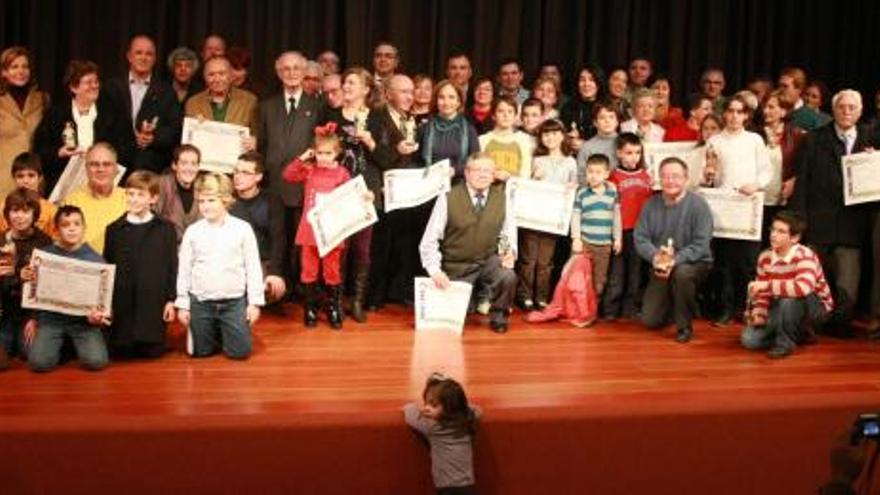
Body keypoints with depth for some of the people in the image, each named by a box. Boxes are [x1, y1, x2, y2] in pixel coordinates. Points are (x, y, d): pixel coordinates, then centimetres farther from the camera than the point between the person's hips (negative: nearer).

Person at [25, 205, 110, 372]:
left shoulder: (95, 259, -2)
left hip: (82, 319, -1)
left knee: (96, 361, -19)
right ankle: (62, 346, 14)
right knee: (39, 362, -20)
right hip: (50, 317, 1)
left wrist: (99, 314, -21)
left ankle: (76, 345, 15)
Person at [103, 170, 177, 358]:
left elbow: (172, 267, 2)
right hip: (122, 303, 1)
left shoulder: (165, 229, 1)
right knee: (121, 352, 5)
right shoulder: (114, 229, 5)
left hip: (154, 302, -1)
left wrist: (171, 300, -2)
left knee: (153, 351, 2)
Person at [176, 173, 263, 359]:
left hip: (234, 301, -1)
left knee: (239, 351, 0)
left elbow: (253, 267, -2)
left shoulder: (242, 229, -6)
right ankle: (216, 332, 39)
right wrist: (182, 304, 4)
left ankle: (225, 331, 31)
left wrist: (255, 302, -3)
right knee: (200, 351, 7)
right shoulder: (192, 231, -1)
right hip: (200, 302, 2)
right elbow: (184, 269, 5)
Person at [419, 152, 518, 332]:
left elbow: (508, 232, 2)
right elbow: (429, 240, -12)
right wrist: (435, 270, -25)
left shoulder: (502, 198, -2)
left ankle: (498, 316, 0)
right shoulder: (448, 199, -11)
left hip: (488, 261, 1)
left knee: (508, 277, -30)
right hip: (456, 267, -1)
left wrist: (510, 252, -21)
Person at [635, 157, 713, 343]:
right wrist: (655, 256, -26)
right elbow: (640, 238, -5)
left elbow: (701, 244, -20)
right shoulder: (651, 204, -3)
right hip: (660, 267, 4)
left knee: (682, 272, -40)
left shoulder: (698, 204, -15)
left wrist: (675, 261, -33)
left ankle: (685, 326, -17)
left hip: (694, 263, -4)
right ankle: (675, 305, 32)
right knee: (650, 321, -3)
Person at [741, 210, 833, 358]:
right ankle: (799, 334, 12)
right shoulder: (765, 257, -6)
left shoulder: (804, 255, -26)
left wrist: (767, 285, -40)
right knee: (749, 339, -10)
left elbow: (803, 288, -46)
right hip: (783, 308, 6)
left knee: (789, 297, -39)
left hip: (816, 307, -6)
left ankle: (785, 342, -14)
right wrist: (758, 314, -17)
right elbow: (762, 293, 2)